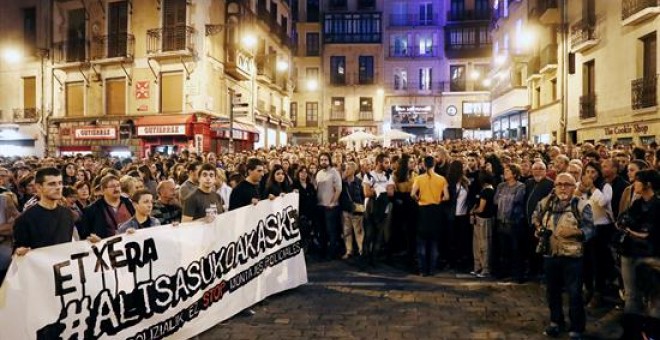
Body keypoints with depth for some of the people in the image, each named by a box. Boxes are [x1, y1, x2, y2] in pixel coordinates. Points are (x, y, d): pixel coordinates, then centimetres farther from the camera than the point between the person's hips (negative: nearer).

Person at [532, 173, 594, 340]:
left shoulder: (582, 205, -6)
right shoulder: (546, 202, 5)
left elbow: (590, 229, -10)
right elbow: (535, 217, 20)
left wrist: (574, 232, -27)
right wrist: (539, 228, 1)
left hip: (572, 256, -4)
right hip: (550, 254, 4)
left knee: (574, 293, 3)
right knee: (552, 290, 16)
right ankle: (556, 322, 34)